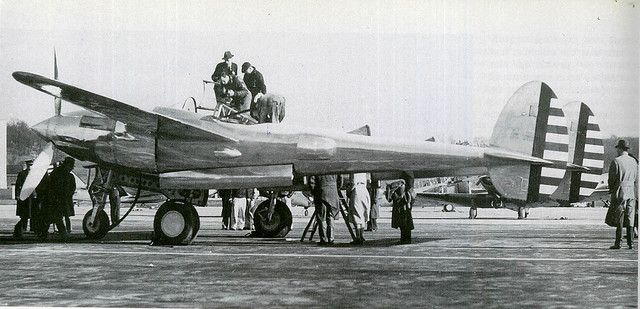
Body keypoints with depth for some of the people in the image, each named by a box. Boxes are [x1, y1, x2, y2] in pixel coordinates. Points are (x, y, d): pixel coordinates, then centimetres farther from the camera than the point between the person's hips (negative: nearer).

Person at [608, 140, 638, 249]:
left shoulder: (616, 161, -9)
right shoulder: (633, 161, 10)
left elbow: (612, 179, -9)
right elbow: (636, 179, 14)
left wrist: (611, 191, 4)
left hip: (620, 191, -5)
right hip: (631, 191, 5)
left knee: (619, 218, -3)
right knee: (630, 218, 8)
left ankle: (617, 243, -3)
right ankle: (630, 243, 8)